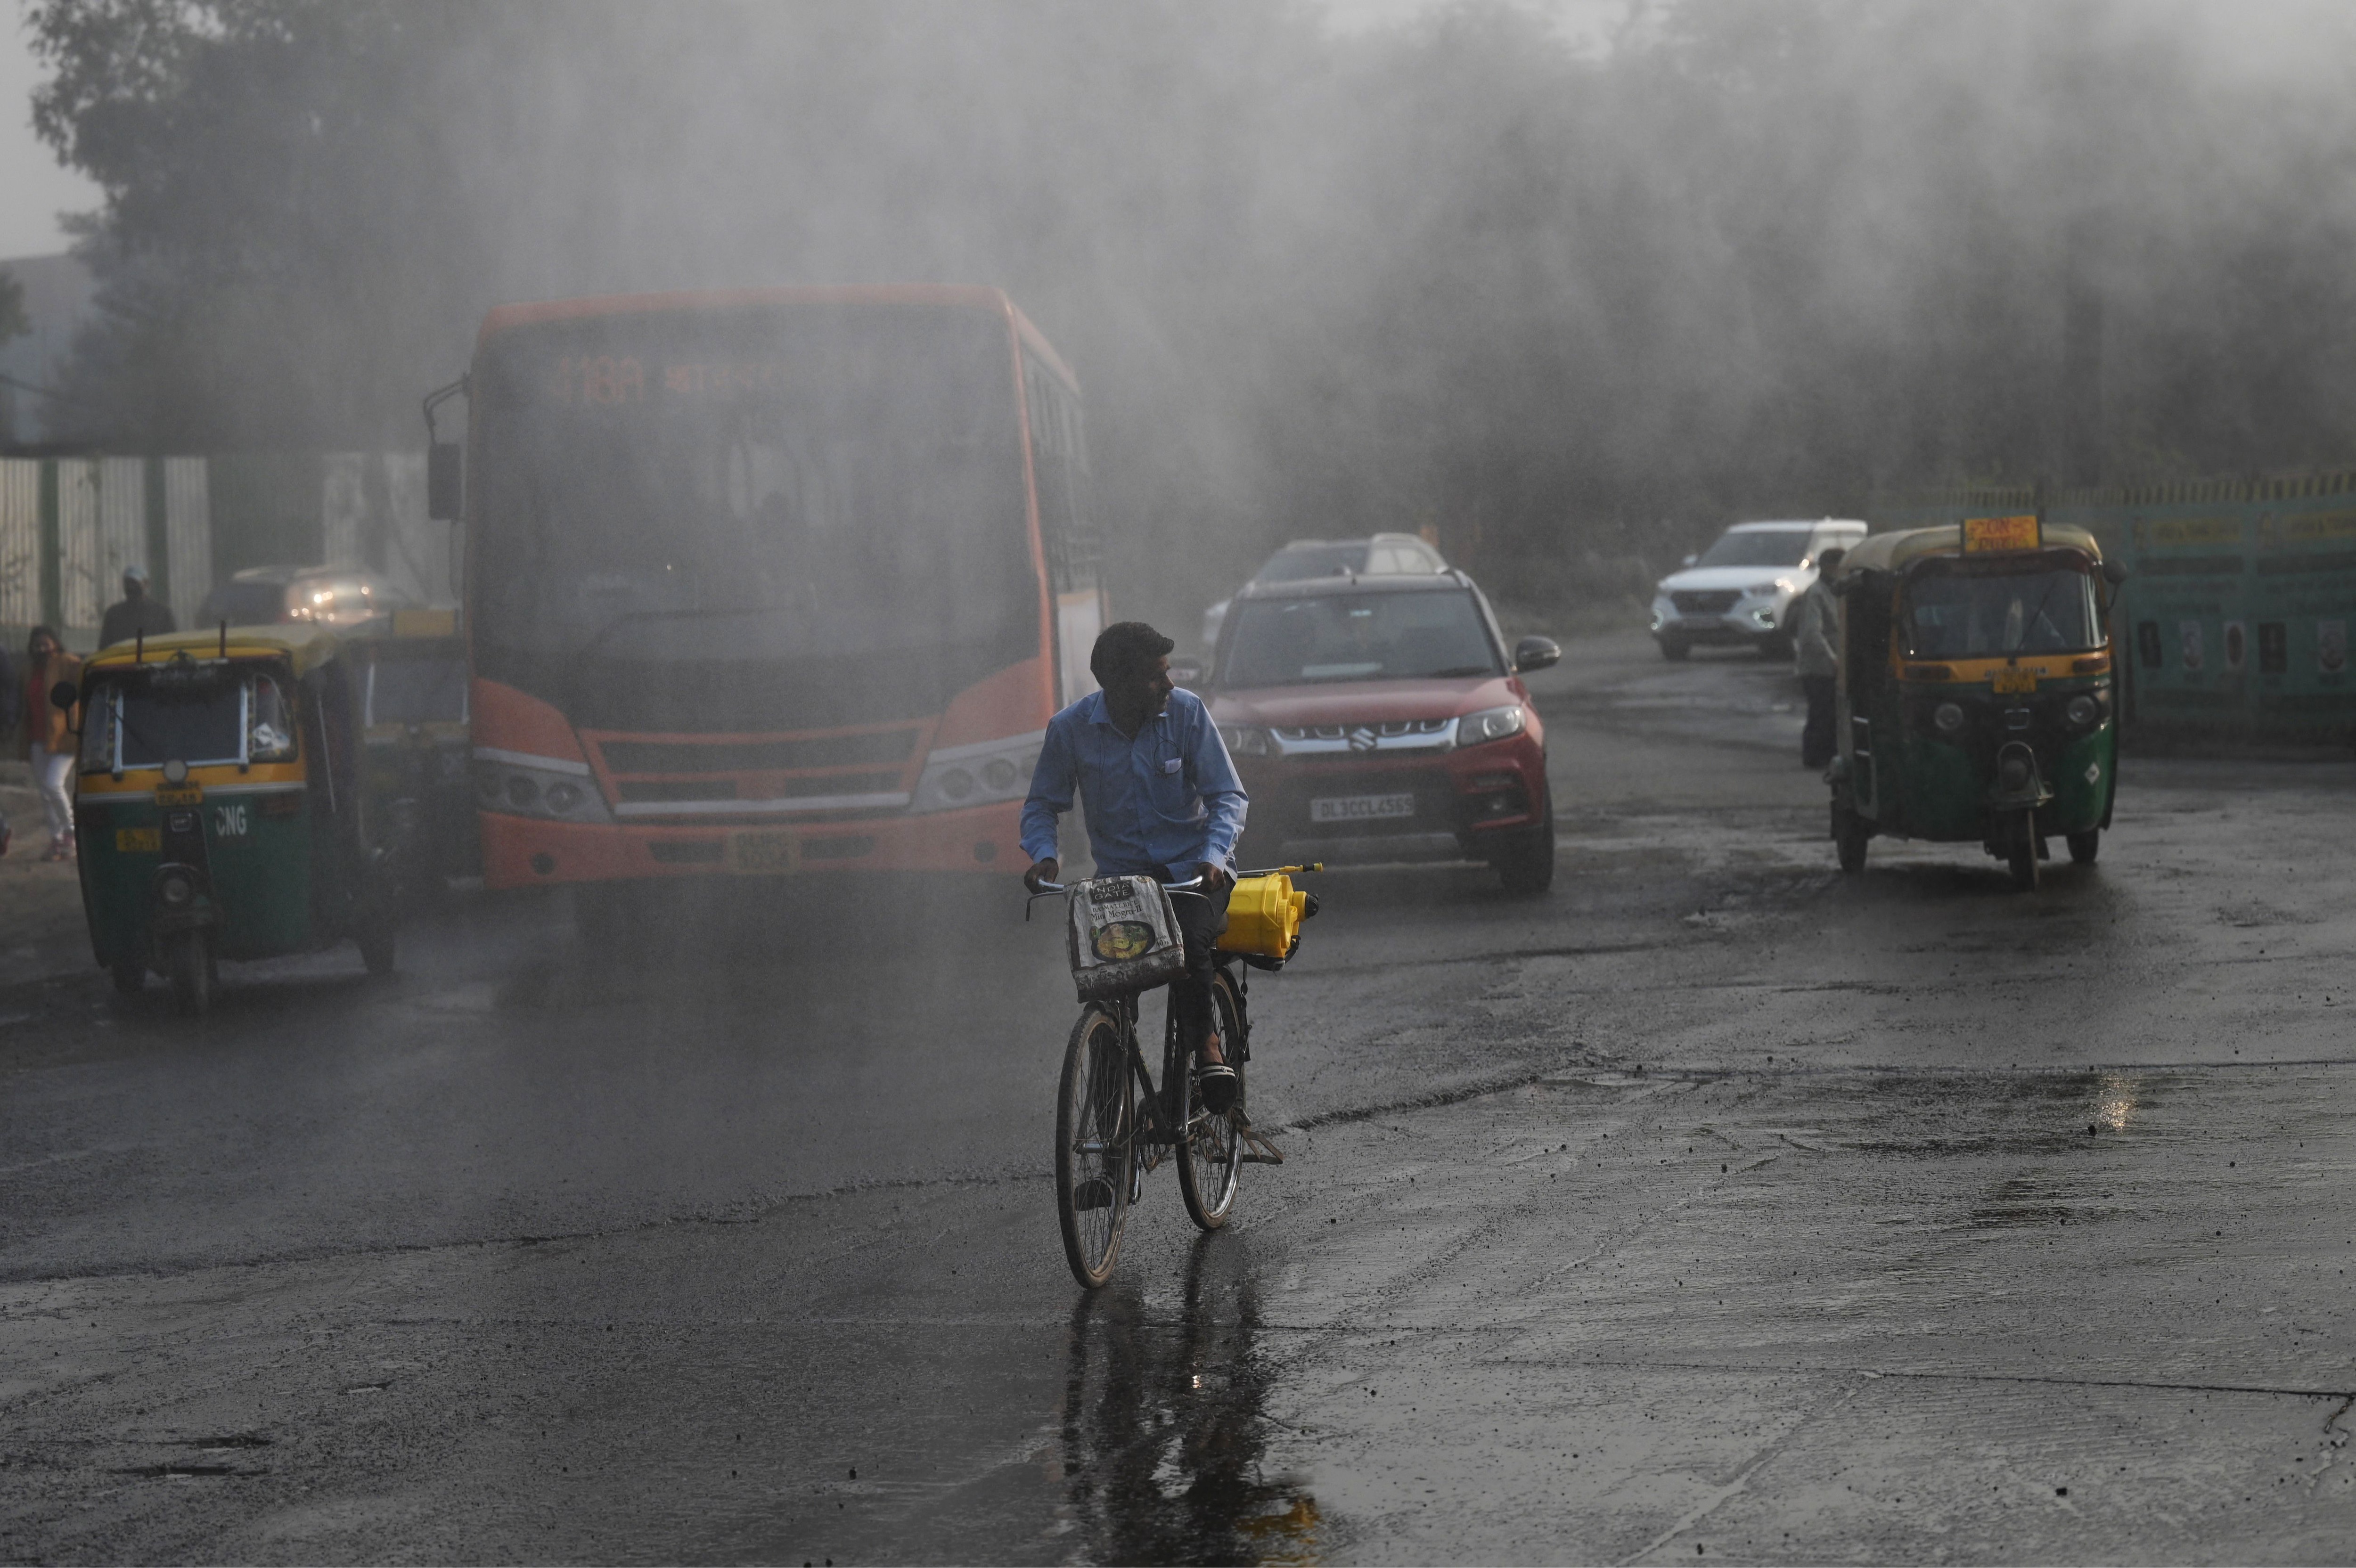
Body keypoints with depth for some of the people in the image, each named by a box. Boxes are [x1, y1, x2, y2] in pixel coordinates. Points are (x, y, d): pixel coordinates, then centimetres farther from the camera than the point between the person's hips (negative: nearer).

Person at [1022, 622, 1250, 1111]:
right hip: (1120, 873, 1)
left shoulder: (1185, 712, -8)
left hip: (1192, 868, -1)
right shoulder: (1070, 729, -6)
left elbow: (1228, 795, -7)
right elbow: (1042, 805, 5)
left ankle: (1206, 1048, -10)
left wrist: (1214, 855, -25)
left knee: (1190, 942, -32)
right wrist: (1044, 855, -16)